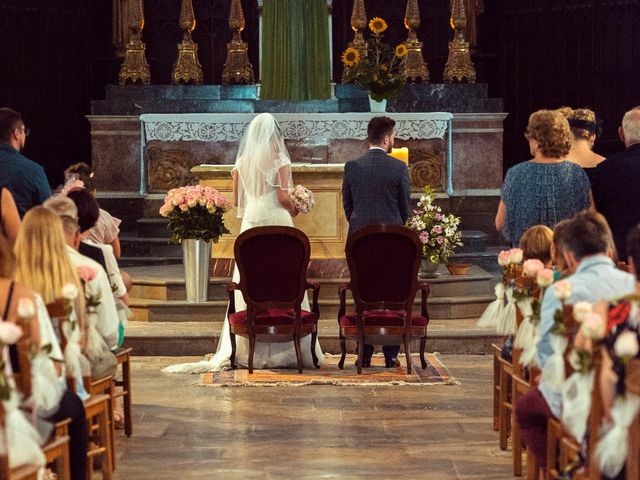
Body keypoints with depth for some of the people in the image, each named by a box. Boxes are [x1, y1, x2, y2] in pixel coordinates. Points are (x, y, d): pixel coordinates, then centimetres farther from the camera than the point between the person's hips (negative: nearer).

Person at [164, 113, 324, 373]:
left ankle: (245, 349, 5)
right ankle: (285, 349, -1)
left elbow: (237, 201, 10)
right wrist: (293, 210, 8)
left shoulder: (242, 163, 9)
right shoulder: (280, 160, -5)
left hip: (250, 223, 4)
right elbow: (283, 197, -11)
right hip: (276, 222, -4)